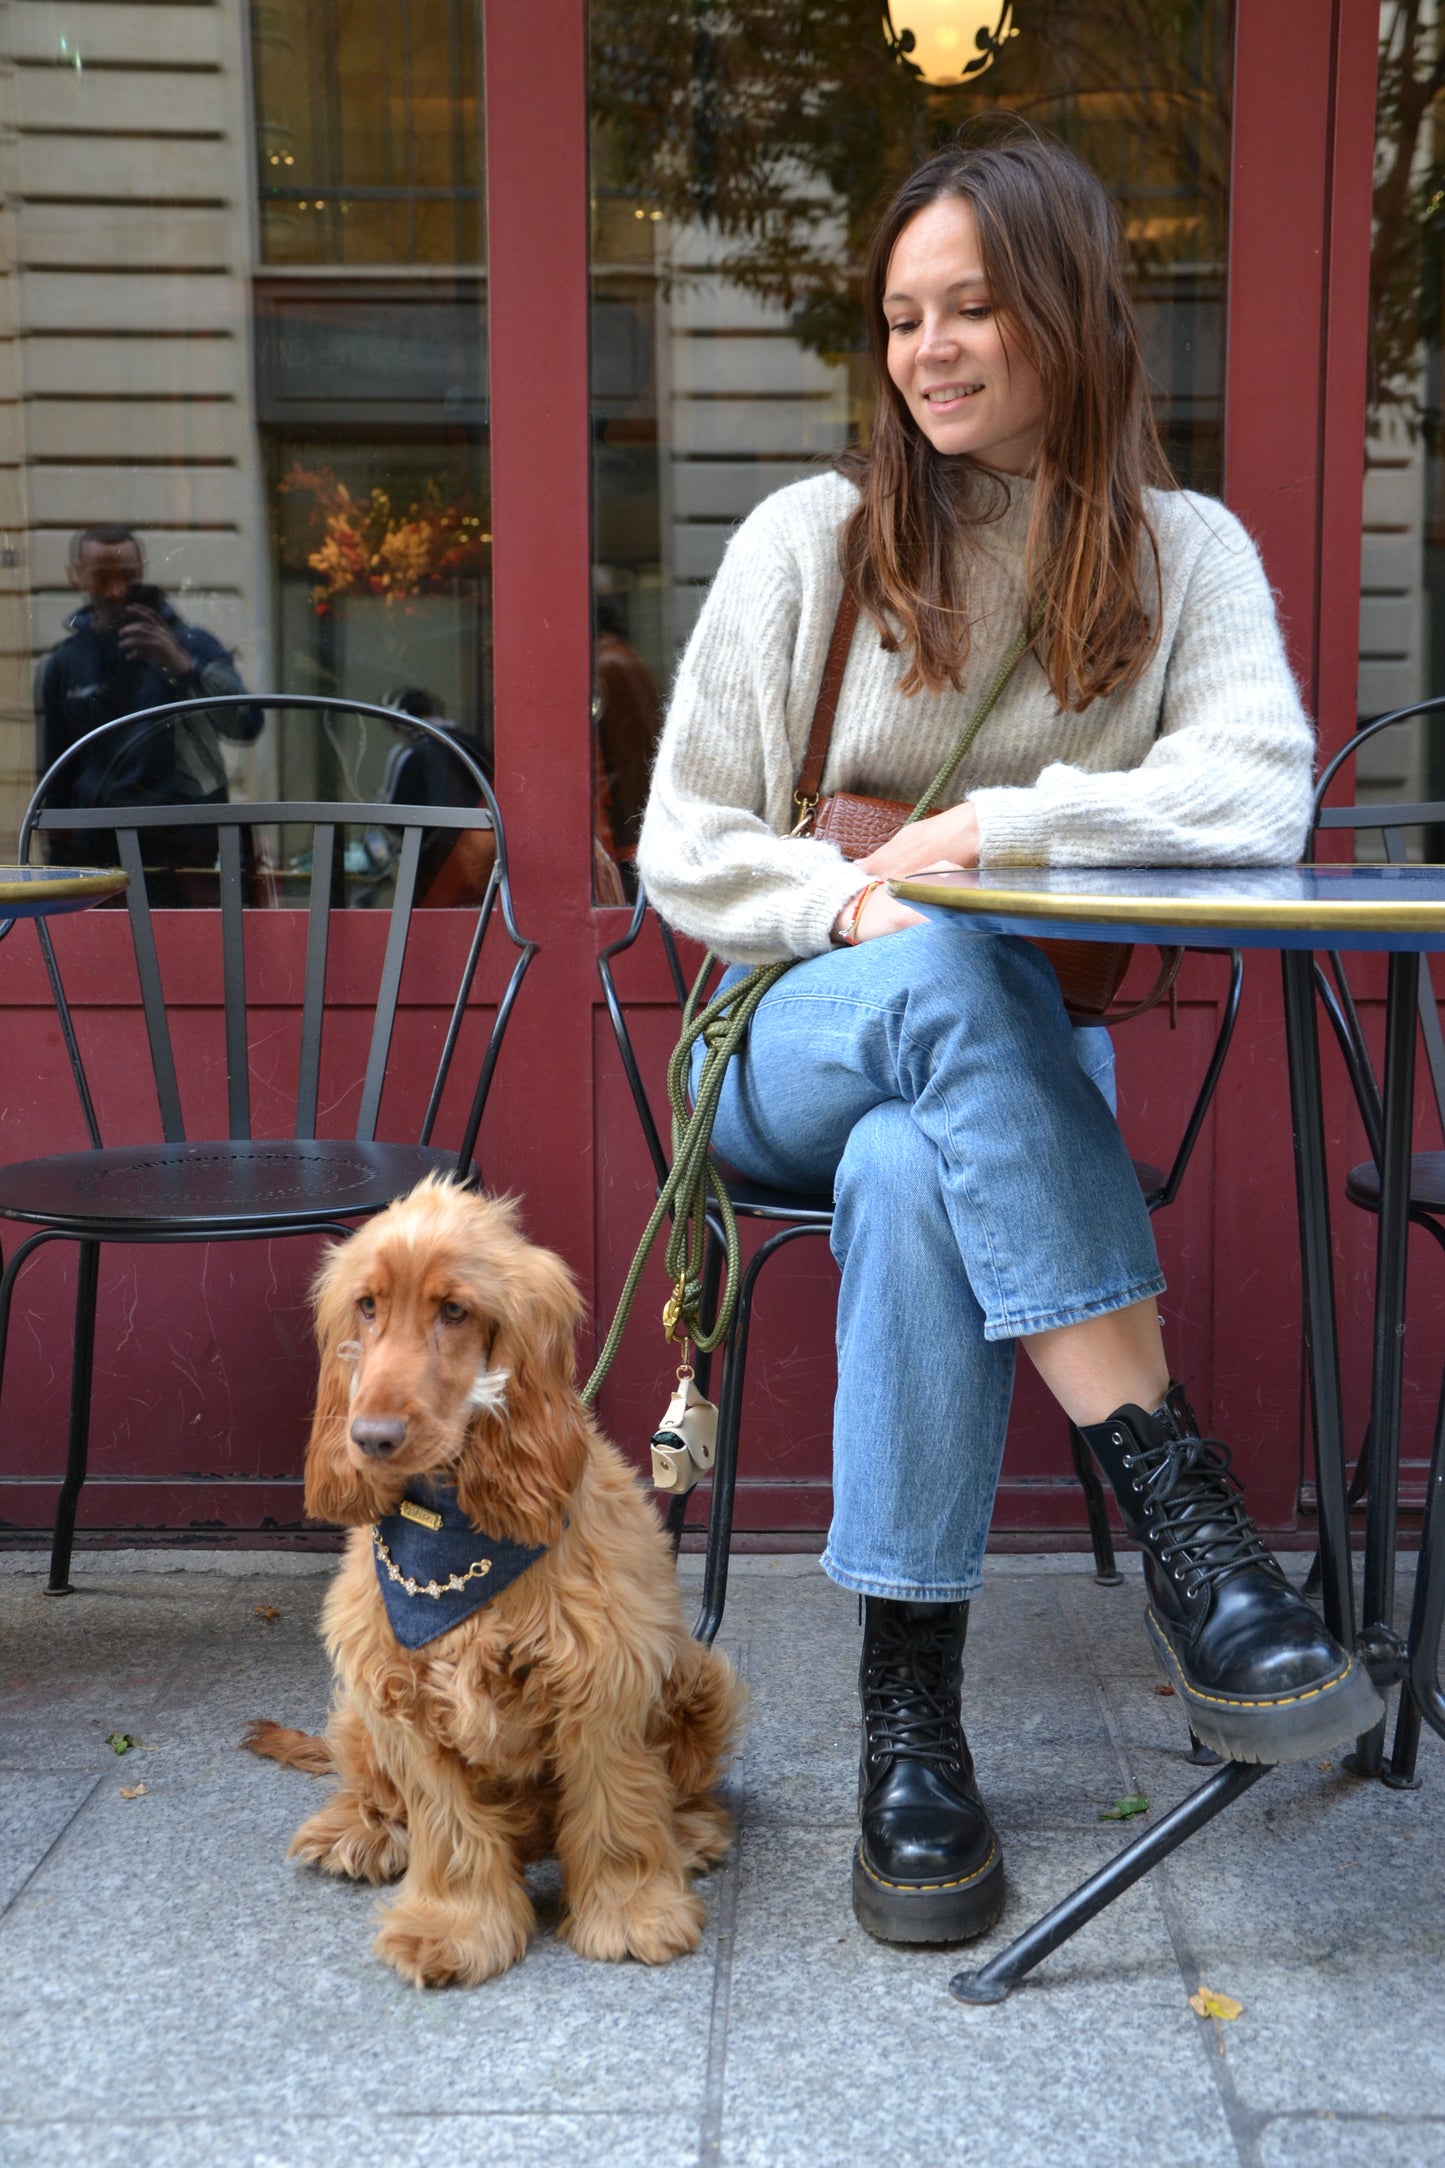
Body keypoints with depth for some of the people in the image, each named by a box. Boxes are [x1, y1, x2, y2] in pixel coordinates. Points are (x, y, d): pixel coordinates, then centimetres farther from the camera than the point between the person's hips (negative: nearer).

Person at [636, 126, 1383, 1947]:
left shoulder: (1184, 551, 6)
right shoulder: (810, 538, 4)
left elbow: (1261, 792, -13)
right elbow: (682, 850, 2)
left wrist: (1002, 819, -21)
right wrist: (854, 907, -16)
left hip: (1018, 1051, 0)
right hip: (796, 1042, 0)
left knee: (910, 1174, -36)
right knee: (953, 971, -37)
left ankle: (912, 1703, -27)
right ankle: (1175, 1494, -39)